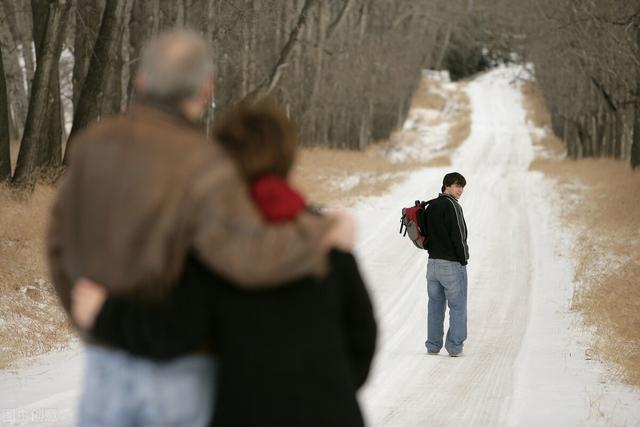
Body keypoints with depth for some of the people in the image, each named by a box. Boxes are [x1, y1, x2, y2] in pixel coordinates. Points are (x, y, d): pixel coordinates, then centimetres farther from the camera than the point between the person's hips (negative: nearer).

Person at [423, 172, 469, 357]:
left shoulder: (430, 206, 11)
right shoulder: (451, 206, -13)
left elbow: (425, 235, 15)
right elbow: (458, 236, -16)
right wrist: (463, 259, -7)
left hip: (432, 263, 7)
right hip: (452, 264, -7)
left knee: (435, 305, 12)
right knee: (458, 307, 1)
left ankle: (433, 345, 13)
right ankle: (455, 346, -1)